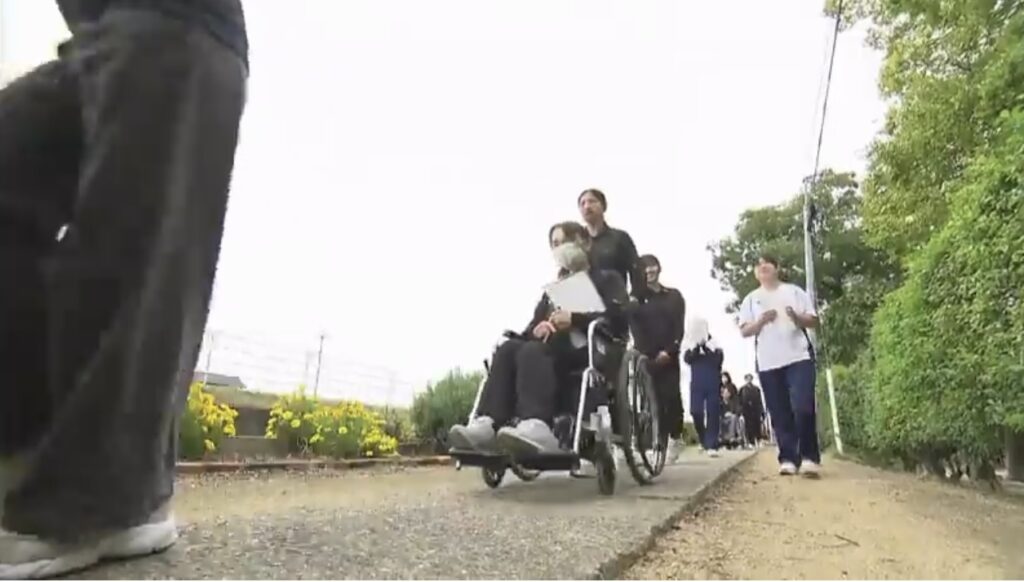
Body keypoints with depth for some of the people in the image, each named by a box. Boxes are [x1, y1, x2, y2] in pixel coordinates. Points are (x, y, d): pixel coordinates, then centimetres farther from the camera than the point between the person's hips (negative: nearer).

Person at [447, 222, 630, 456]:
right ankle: (488, 424, -47)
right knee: (508, 348, -27)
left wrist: (574, 319, -15)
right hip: (556, 348, 5)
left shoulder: (607, 279, 18)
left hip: (592, 349, -5)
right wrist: (538, 328, -8)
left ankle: (536, 428, -60)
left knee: (533, 351, -36)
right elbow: (533, 324, 19)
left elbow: (620, 318, -2)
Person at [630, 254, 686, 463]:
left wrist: (668, 351, -11)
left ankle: (675, 437, 11)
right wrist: (646, 354, -16)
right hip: (646, 355, -1)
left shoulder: (674, 296, 13)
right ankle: (661, 442, -4)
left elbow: (680, 327, 4)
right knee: (653, 398, -7)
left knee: (672, 396, -8)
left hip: (668, 355, 1)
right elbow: (636, 328, -3)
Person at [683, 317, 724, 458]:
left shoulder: (713, 343, 6)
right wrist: (697, 347, -19)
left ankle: (712, 445, -6)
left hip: (713, 384, -1)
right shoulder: (689, 344, 9)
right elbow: (687, 358, -8)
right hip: (697, 385, 1)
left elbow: (719, 358, -9)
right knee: (696, 413, -6)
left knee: (713, 414, -5)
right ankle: (704, 442, 15)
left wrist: (706, 347, -16)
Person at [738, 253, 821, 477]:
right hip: (768, 363, 2)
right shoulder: (751, 299, 13)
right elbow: (744, 331, 6)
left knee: (803, 408, -13)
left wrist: (797, 317, -14)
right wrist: (761, 321, -13)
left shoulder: (794, 291, 11)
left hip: (799, 357, -1)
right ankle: (788, 459, 7)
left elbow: (814, 321, 7)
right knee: (780, 415, 2)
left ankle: (809, 458, -6)